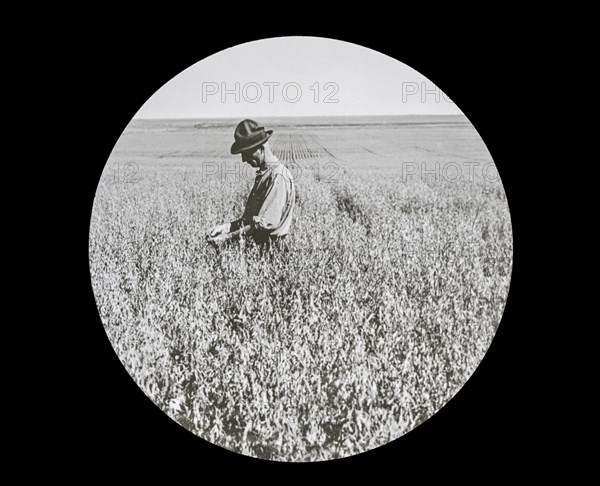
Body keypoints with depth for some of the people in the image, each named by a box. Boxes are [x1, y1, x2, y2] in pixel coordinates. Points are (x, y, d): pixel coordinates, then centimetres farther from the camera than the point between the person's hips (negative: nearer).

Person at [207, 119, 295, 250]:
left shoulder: (278, 177, -15)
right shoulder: (263, 174, 15)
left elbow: (264, 223, -21)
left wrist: (228, 237, -20)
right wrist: (229, 225, 3)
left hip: (266, 246, -9)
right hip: (253, 240, 9)